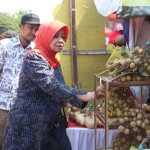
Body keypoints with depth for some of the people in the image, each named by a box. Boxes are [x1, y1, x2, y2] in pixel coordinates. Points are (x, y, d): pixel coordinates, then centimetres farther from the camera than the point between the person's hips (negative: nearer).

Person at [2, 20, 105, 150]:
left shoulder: (54, 61, 12)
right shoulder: (33, 58, -15)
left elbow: (59, 88, 13)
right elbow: (52, 86, -27)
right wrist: (87, 96, -27)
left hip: (47, 126, 8)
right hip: (27, 127, -8)